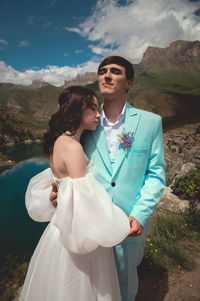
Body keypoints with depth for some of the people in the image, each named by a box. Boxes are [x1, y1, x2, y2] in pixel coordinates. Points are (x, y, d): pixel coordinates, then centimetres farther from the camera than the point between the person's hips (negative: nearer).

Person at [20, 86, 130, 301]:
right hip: (77, 235, -8)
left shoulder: (60, 141, 3)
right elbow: (84, 200, -27)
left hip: (64, 227, 8)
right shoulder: (72, 146, -26)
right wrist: (122, 223, -13)